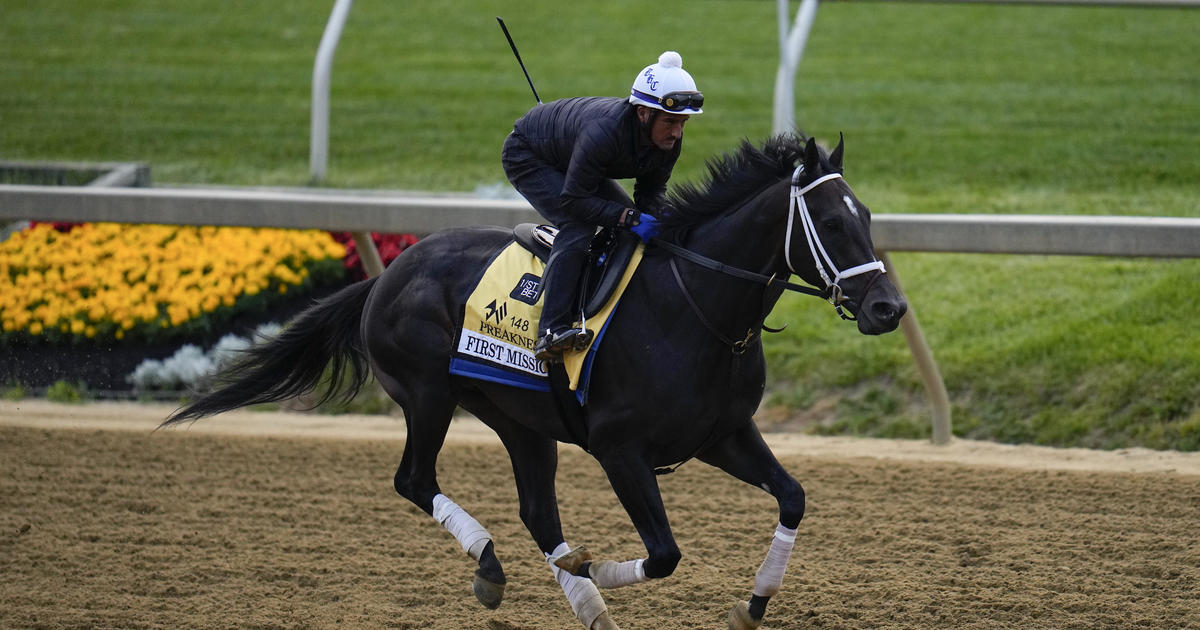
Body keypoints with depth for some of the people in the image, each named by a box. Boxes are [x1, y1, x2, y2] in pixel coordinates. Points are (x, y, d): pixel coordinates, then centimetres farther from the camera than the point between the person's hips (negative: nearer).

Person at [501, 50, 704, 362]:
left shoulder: (670, 140, -20)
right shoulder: (604, 132, -43)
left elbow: (653, 189, -6)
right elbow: (573, 199, -36)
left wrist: (651, 220, -26)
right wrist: (629, 218, -41)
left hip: (574, 163, 9)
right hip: (527, 157, -9)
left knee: (634, 225, 2)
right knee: (578, 227, -28)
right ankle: (551, 331, -34)